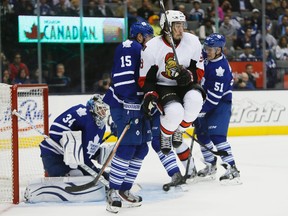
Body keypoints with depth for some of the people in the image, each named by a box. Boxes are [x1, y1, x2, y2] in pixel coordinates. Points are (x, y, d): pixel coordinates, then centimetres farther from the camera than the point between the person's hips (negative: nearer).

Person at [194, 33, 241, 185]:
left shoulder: (221, 68, -26)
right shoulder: (207, 57, -1)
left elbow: (214, 97, -27)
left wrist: (201, 111, -23)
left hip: (220, 105, -9)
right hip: (206, 101, 9)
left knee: (216, 136, -21)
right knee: (202, 134, 13)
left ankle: (232, 170, -23)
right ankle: (210, 167, 27)